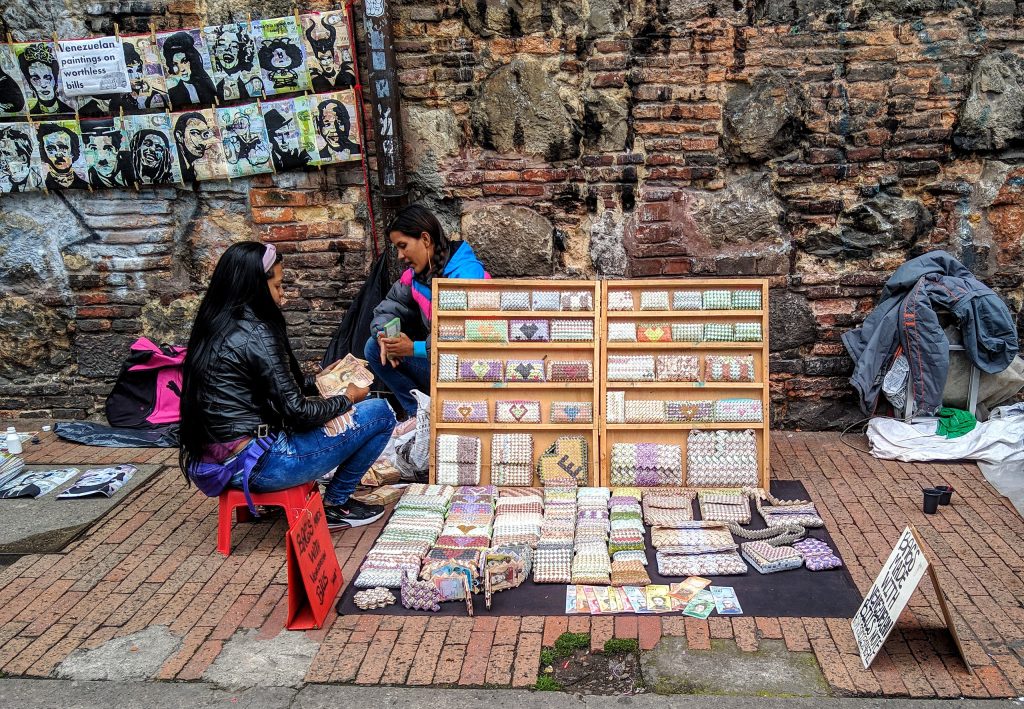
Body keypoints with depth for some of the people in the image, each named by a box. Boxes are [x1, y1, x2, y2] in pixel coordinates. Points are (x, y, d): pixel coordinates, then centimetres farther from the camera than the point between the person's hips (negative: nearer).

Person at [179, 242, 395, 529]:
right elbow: (297, 413, -17)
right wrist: (347, 399, 0)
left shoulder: (215, 326, 8)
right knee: (380, 413, -4)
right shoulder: (255, 334, -18)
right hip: (256, 465, -9)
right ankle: (336, 505, 10)